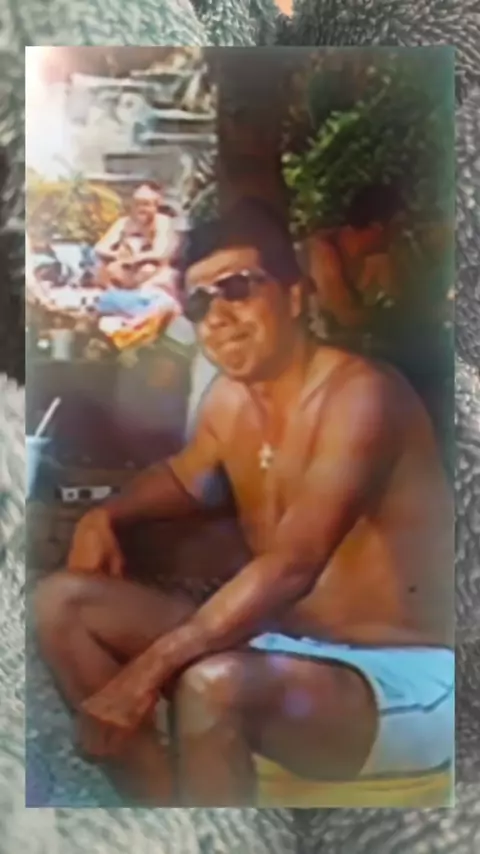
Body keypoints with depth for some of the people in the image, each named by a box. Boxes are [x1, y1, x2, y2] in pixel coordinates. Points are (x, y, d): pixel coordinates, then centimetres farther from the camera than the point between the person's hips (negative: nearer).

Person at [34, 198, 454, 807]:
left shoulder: (360, 395, -20)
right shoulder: (229, 398, 3)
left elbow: (291, 566, -32)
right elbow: (185, 475, 24)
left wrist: (151, 666, -33)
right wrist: (108, 514, 5)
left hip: (404, 684, -7)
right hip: (285, 646, 8)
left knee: (212, 685, -39)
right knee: (61, 603, -1)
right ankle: (160, 792, -2)